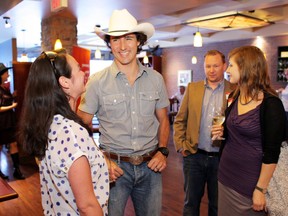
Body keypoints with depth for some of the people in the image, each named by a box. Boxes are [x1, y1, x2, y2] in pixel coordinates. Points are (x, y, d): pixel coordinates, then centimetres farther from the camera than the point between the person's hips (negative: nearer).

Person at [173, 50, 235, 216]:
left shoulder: (234, 91, -3)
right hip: (194, 155, 1)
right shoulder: (192, 88, 3)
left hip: (221, 157, -1)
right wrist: (180, 145, -1)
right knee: (191, 202, 15)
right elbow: (180, 120, 6)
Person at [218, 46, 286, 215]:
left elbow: (272, 153, -16)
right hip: (226, 176, 7)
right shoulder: (234, 97, 4)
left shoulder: (270, 104, -17)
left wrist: (261, 189, -15)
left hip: (249, 183, -6)